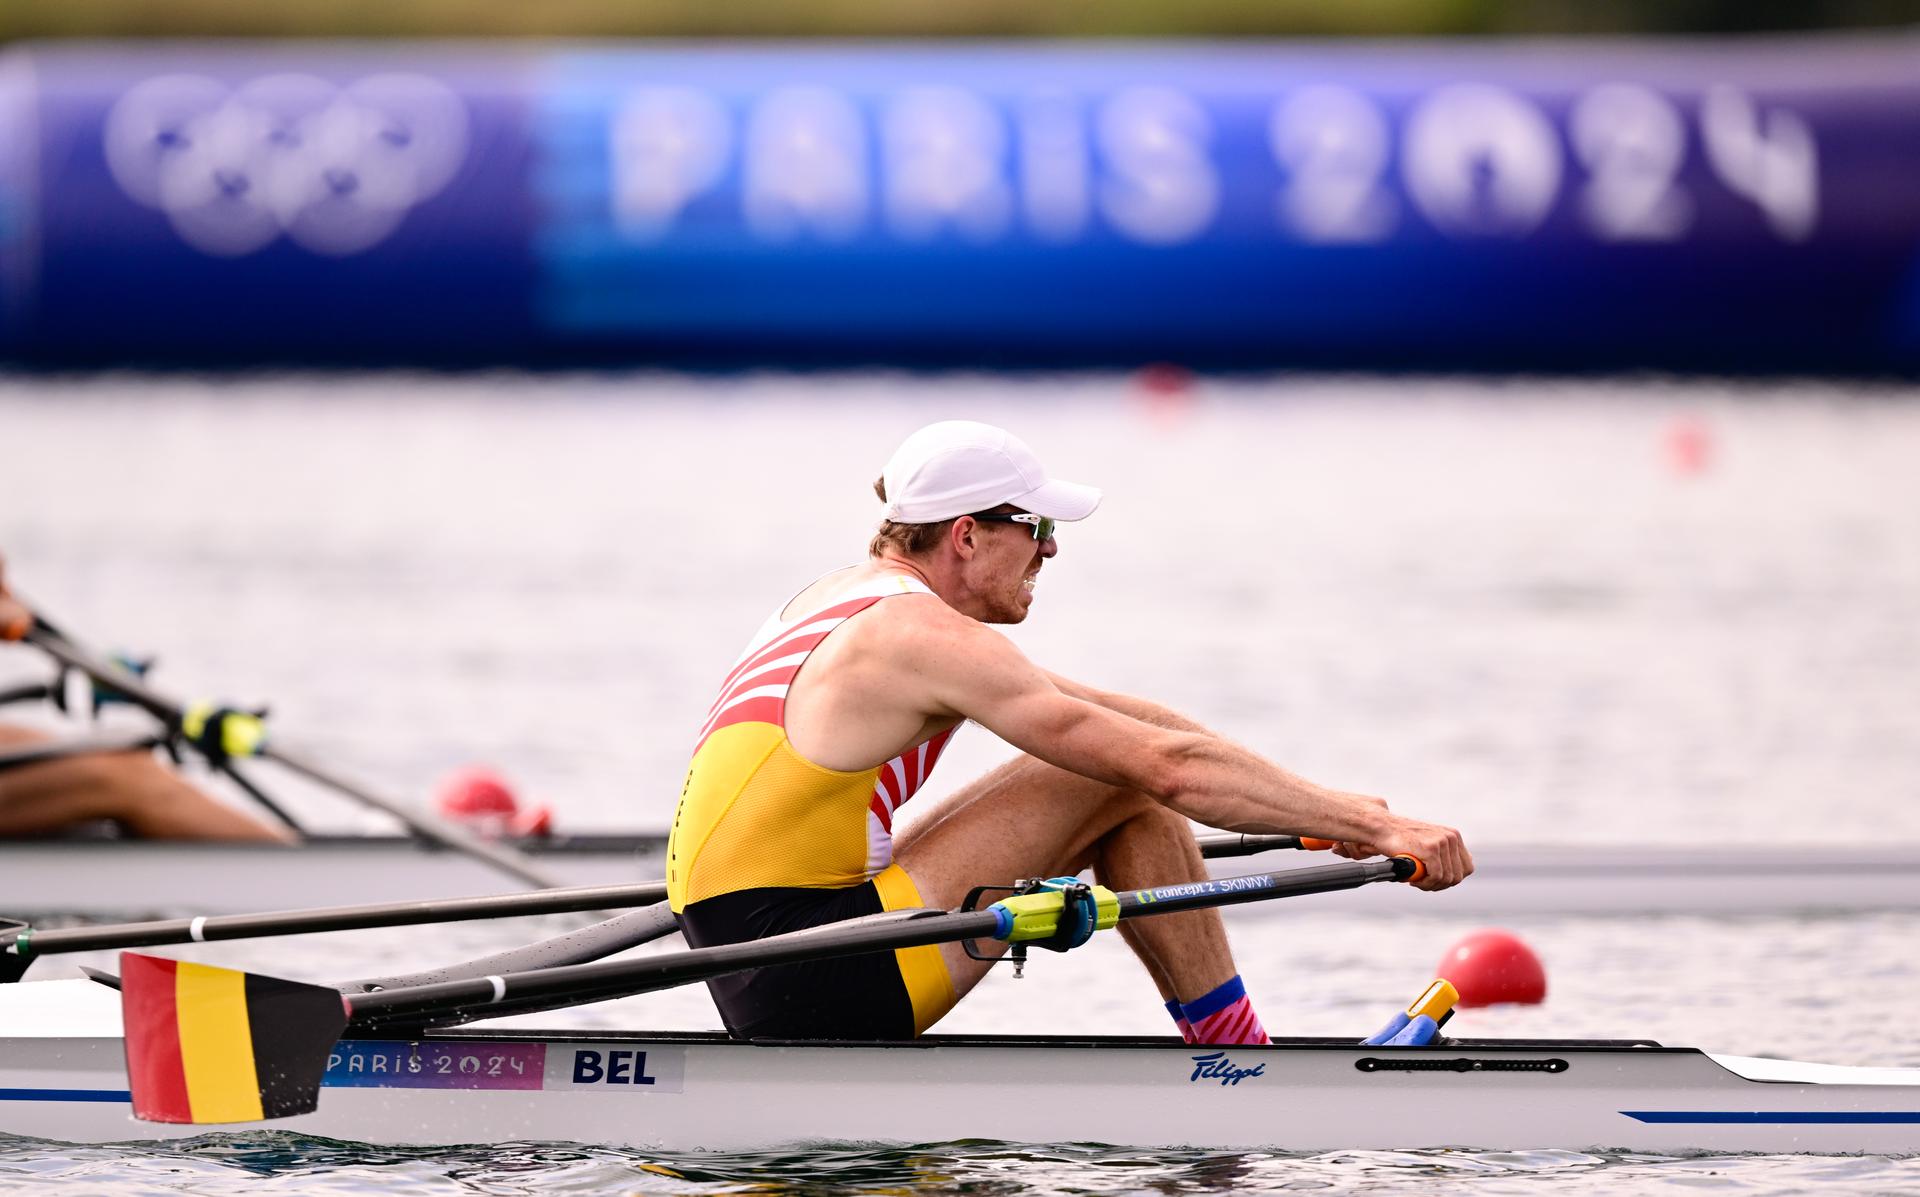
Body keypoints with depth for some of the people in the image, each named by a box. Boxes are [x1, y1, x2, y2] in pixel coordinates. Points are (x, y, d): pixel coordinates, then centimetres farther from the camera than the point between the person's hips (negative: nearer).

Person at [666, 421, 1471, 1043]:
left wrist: (1321, 809, 22)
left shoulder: (847, 600, 18)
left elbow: (1084, 711, 22)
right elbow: (1167, 764, -16)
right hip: (817, 984, -10)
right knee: (1121, 783, -8)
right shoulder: (926, 636, -11)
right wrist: (1369, 825, -11)